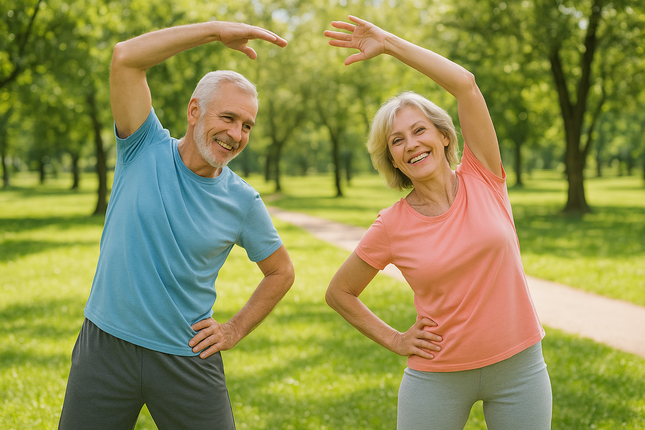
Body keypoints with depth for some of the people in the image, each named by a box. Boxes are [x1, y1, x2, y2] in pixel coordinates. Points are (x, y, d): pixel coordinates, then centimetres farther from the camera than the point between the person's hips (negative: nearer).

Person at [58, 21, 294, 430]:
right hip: (106, 347, 0)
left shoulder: (243, 202, -2)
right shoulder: (145, 148, -6)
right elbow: (126, 57, -19)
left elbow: (282, 272, 13)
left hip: (187, 359, 1)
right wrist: (217, 29, -19)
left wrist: (236, 329, 3)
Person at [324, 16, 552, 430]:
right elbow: (339, 292, 8)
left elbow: (465, 83, -14)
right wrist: (393, 340, 2)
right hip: (438, 377, 0)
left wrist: (389, 42, -12)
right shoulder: (391, 227, -5)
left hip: (519, 365, 1)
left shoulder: (483, 179, -4)